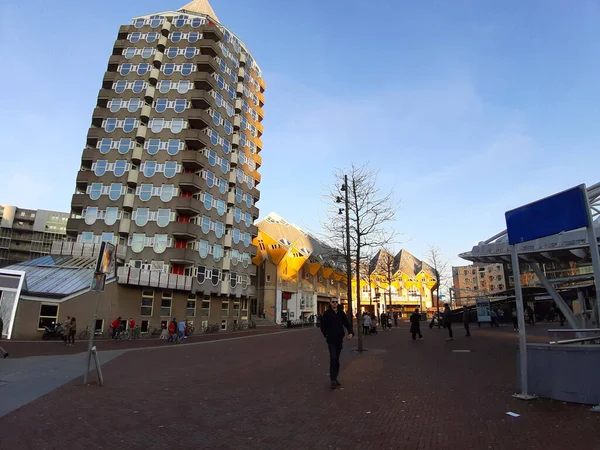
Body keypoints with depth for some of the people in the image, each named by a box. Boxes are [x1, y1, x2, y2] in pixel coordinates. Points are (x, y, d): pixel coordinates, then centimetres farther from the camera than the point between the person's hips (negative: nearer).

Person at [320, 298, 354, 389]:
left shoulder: (341, 313, 3)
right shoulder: (327, 314, -5)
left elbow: (347, 323, 2)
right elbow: (322, 326, 4)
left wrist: (351, 332, -15)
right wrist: (326, 334, -7)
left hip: (339, 340, 4)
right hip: (331, 340, -4)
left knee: (336, 360, 12)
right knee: (333, 358, -16)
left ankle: (335, 378, 25)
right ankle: (333, 380, -12)